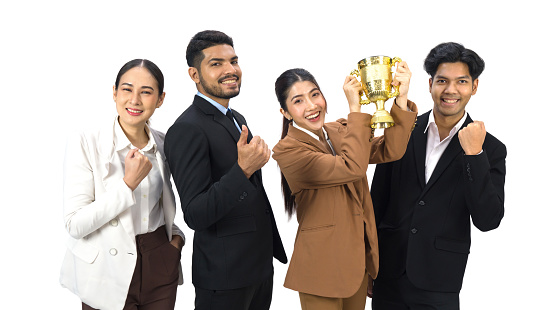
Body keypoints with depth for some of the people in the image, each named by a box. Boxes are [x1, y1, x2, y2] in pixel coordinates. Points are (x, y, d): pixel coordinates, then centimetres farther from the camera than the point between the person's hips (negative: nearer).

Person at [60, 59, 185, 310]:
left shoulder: (164, 144, 2)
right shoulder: (84, 144, -13)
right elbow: (75, 225, -17)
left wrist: (176, 234, 2)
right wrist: (128, 183, -22)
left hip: (161, 267, 4)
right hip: (109, 275, -4)